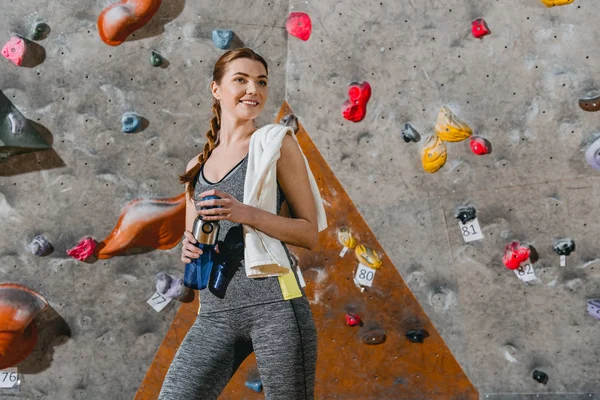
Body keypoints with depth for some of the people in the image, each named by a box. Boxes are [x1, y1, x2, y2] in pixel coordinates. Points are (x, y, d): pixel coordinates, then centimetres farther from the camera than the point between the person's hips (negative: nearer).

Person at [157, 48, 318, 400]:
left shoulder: (277, 145, 3)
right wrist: (191, 249, 0)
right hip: (214, 313, 4)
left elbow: (310, 233, -1)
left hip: (274, 304, -4)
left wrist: (246, 214, -16)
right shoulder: (197, 166, 17)